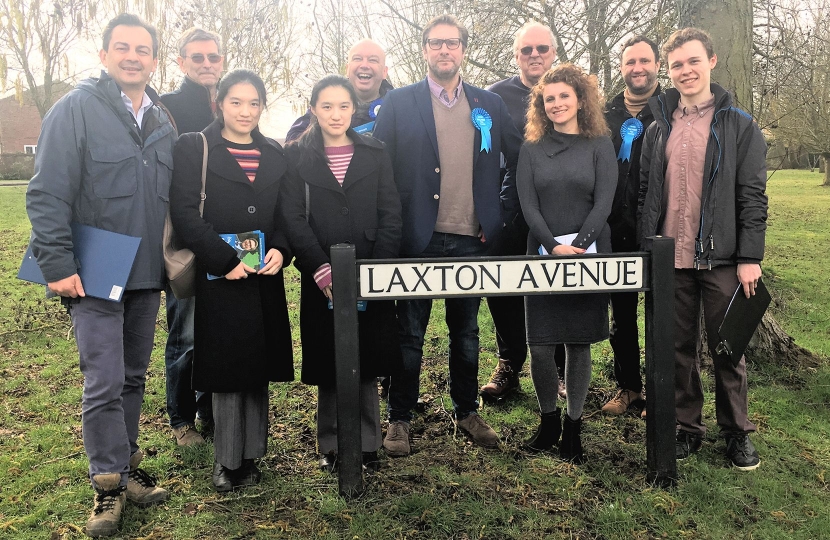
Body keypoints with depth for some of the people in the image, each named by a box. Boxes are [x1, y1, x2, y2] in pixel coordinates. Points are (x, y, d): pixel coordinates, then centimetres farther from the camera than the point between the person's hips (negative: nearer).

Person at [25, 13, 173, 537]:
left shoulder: (163, 122, 11)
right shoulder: (76, 109, -6)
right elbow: (47, 194, -11)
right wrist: (58, 265, -16)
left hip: (147, 276, 6)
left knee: (133, 377, 14)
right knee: (104, 382, -5)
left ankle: (126, 465, 28)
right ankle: (110, 485, 10)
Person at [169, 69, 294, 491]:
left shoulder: (275, 155, 13)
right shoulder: (194, 148, 0)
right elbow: (184, 212, -9)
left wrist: (280, 250, -7)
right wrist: (226, 260, -16)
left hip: (265, 279, 4)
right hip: (219, 278, -4)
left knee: (259, 366, 7)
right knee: (226, 366, 1)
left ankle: (250, 455, 20)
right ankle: (227, 459, 14)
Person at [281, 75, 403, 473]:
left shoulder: (375, 153, 8)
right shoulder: (296, 156, 4)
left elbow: (391, 216, 3)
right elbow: (293, 220, -3)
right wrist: (321, 270, -15)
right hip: (321, 279, -1)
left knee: (367, 363, 5)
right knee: (329, 365, 5)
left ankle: (366, 444, 18)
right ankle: (332, 446, 18)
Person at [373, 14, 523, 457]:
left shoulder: (489, 104, 9)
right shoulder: (398, 103, 1)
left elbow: (520, 163, 11)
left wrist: (500, 213, 4)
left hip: (471, 240, 3)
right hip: (419, 238, -2)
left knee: (466, 332, 13)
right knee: (410, 333, 6)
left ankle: (467, 411, 28)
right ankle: (400, 418, 19)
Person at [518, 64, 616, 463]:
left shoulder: (600, 145, 5)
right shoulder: (531, 149, 9)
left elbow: (604, 201, -5)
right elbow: (528, 205, 0)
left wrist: (579, 245, -18)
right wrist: (553, 246, -14)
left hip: (589, 256, -1)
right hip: (542, 256, 1)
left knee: (579, 342, 3)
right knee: (540, 344, -2)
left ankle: (573, 426, 16)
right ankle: (549, 420, 17)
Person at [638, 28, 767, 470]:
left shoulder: (739, 126, 0)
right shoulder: (658, 129, 10)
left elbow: (753, 197, -3)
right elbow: (645, 195, 10)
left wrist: (750, 257, -10)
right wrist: (645, 251, 4)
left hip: (721, 259, -3)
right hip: (670, 259, 3)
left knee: (727, 348, 6)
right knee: (680, 347, 10)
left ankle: (737, 432, 20)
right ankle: (688, 427, 22)